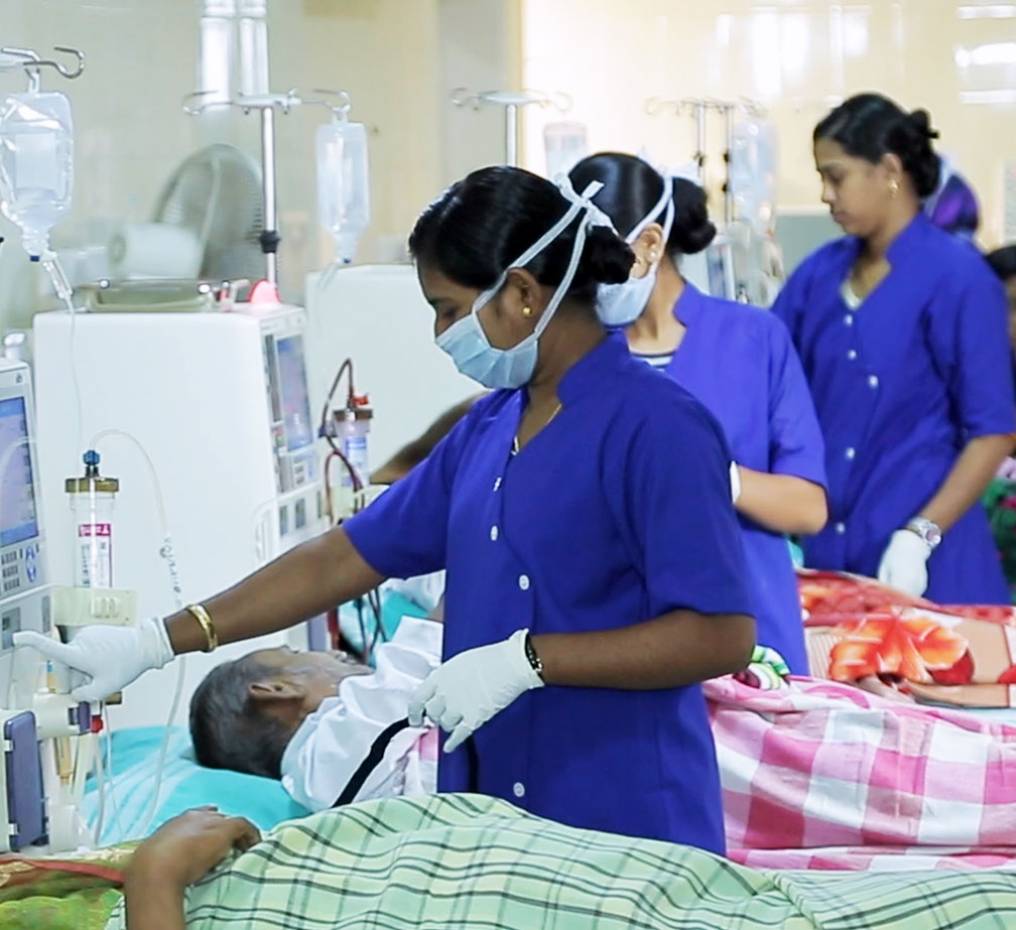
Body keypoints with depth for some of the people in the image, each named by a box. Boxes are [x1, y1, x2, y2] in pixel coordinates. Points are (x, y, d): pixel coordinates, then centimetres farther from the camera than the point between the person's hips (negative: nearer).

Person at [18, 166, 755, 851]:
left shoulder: (657, 428, -13)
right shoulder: (489, 429, 11)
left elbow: (721, 636, -17)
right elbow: (347, 558, 14)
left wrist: (525, 661, -21)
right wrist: (153, 645, 10)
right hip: (492, 821, 7)